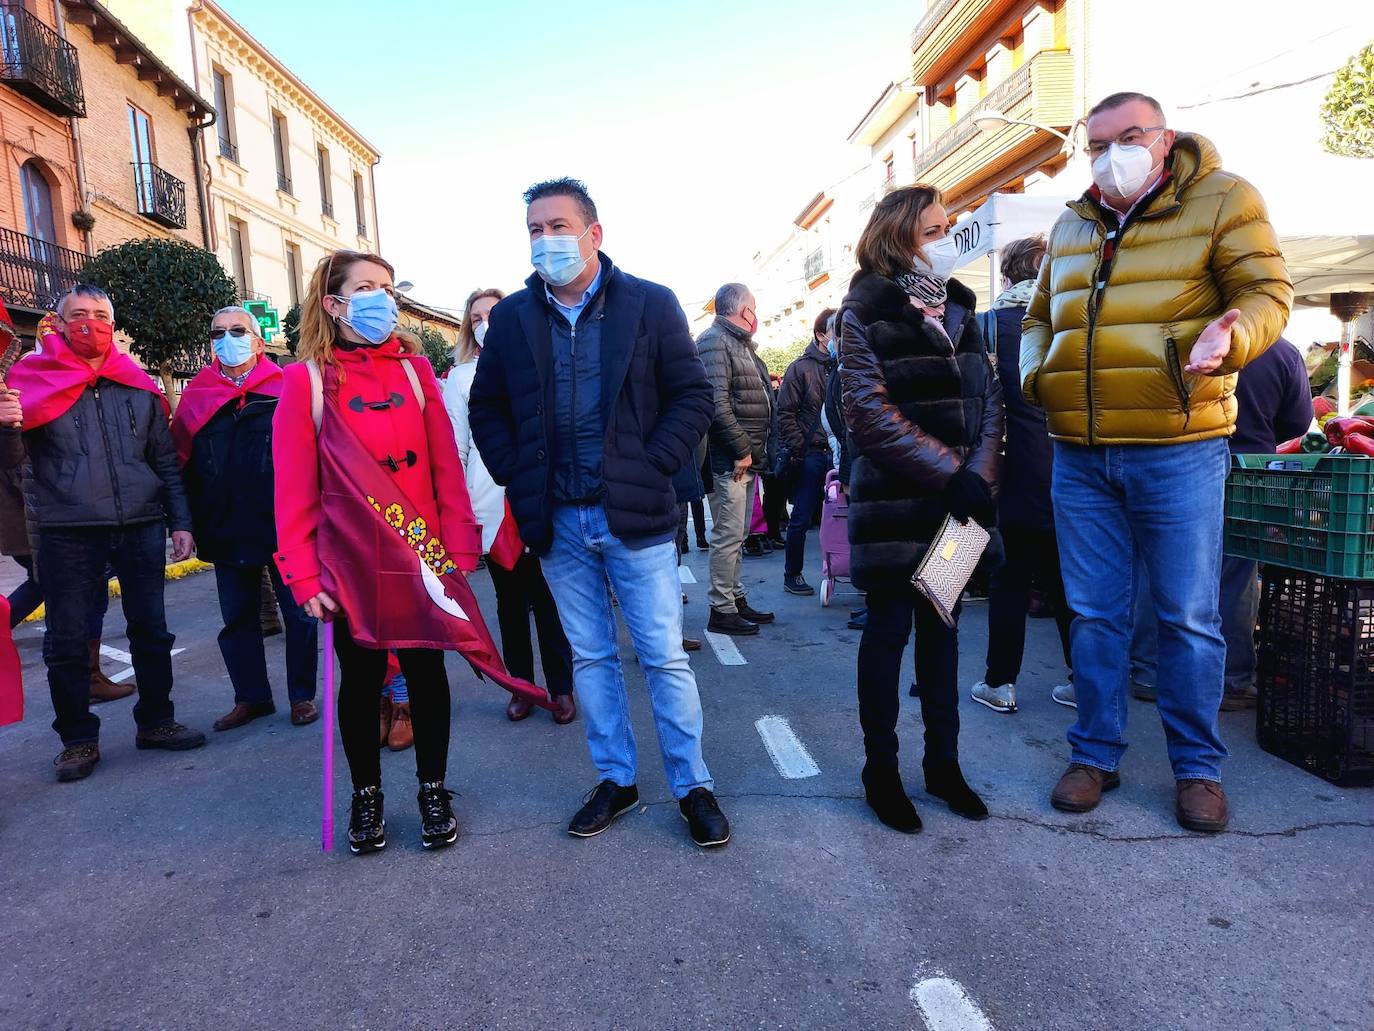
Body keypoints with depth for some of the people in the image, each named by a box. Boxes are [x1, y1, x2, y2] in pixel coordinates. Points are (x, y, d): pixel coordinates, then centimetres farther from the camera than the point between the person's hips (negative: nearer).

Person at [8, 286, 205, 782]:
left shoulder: (138, 387, 10)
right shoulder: (34, 379, 4)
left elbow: (166, 462, 13)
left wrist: (180, 522, 6)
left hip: (140, 528, 2)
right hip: (67, 534, -2)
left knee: (151, 630, 9)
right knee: (67, 642, 4)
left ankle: (156, 721, 24)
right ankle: (78, 738, 19)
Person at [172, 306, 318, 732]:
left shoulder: (286, 390, -2)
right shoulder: (195, 396, 7)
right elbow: (181, 465, 8)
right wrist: (189, 522, 2)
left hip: (284, 526, -3)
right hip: (227, 532, 3)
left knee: (299, 612, 4)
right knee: (237, 617, 12)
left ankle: (302, 696, 19)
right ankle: (251, 697, 26)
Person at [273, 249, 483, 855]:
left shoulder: (414, 369, 4)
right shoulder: (306, 380, -2)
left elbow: (445, 466, 2)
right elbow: (294, 487, -4)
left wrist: (460, 547, -4)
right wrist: (303, 577, -7)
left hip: (422, 558, 2)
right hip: (350, 566, -1)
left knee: (426, 672, 10)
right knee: (361, 680, 11)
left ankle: (433, 790, 28)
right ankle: (366, 795, 31)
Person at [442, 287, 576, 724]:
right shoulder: (460, 378, 10)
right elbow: (455, 447, 8)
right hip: (491, 507, 1)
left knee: (548, 599, 1)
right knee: (510, 601, 9)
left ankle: (561, 688, 13)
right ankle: (522, 687, 21)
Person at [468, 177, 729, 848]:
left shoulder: (651, 304, -1)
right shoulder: (511, 317, 7)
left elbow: (692, 396, -1)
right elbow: (486, 406, 15)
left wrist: (652, 467, -10)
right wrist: (515, 476, 3)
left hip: (633, 516, -3)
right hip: (557, 521, 3)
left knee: (665, 658, 4)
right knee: (590, 658, 13)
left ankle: (693, 787, 20)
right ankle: (615, 780, 29)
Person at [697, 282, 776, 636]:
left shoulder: (741, 344, 22)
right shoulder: (714, 342, -11)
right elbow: (717, 402, -22)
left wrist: (756, 450, 17)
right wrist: (741, 449, -20)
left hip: (747, 458, 10)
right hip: (729, 459, -10)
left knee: (737, 534, 16)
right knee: (728, 534, -6)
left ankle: (736, 599, 25)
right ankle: (721, 610, 1)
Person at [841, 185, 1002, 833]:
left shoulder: (957, 309, 13)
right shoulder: (865, 312, -5)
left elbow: (987, 400, 8)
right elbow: (870, 414, -14)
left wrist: (979, 474, -8)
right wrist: (950, 474, -16)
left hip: (956, 498, 6)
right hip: (894, 502, -6)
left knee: (941, 624, 12)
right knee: (889, 628, 2)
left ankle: (943, 762, 24)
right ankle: (881, 769, 16)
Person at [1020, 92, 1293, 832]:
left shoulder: (1221, 200, 2)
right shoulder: (1069, 227, 16)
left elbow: (1267, 292, -2)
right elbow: (1039, 318, 25)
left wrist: (1229, 336, -23)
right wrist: (1034, 372, 5)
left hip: (1177, 449, -4)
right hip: (1078, 455, 4)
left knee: (1188, 617, 4)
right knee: (1094, 615, 10)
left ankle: (1197, 767, 22)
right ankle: (1096, 755, 23)